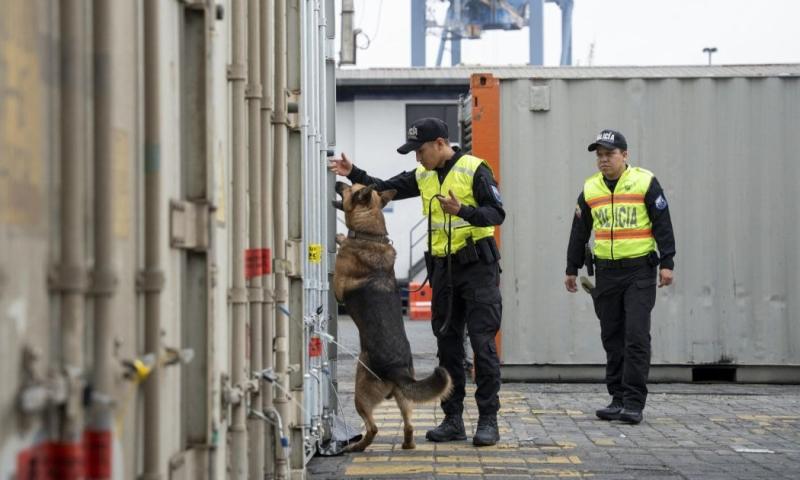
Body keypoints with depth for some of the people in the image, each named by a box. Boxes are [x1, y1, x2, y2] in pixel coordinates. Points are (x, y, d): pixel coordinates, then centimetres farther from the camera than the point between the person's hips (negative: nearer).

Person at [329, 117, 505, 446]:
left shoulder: (474, 170, -10)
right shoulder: (423, 177, 11)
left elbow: (497, 213, -14)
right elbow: (385, 189, 11)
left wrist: (463, 211, -28)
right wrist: (353, 174, -2)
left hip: (477, 267, -7)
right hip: (443, 268, 7)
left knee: (483, 344, -7)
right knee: (448, 345, 9)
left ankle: (488, 421, -4)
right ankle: (453, 420, 15)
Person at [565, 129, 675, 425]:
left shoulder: (645, 183, -3)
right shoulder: (590, 189, 10)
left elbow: (663, 225, -4)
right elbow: (579, 232, 17)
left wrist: (666, 263, -10)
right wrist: (572, 269, 17)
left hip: (640, 270, -5)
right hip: (606, 272, 5)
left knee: (636, 337, -9)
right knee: (612, 338, 7)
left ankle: (634, 403, -8)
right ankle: (618, 399, 14)